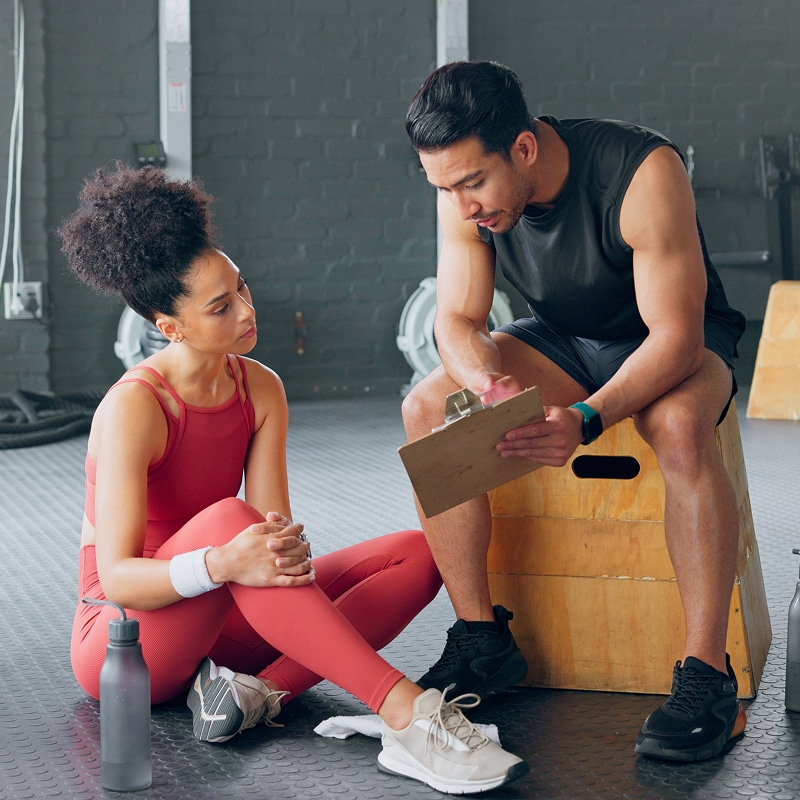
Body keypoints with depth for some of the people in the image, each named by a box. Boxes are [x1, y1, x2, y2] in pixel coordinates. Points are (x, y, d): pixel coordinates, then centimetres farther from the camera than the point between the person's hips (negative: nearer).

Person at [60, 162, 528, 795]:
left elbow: (274, 529, -9)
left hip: (219, 621, 7)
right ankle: (407, 717, -44)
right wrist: (223, 564, -42)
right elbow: (116, 578, -24)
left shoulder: (261, 390, 0)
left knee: (418, 553, -7)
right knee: (227, 518, -38)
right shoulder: (133, 408, -19)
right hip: (121, 640, -7)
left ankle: (261, 689, -26)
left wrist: (287, 546, -34)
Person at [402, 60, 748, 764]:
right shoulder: (464, 193, -16)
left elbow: (675, 336, -32)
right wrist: (487, 382, -33)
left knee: (679, 424, -39)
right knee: (426, 410, -18)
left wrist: (585, 419, -47)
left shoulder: (643, 172, -32)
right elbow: (458, 320, -10)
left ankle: (708, 674, -33)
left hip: (677, 343, -5)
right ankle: (482, 638, -10)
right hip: (562, 341, 5)